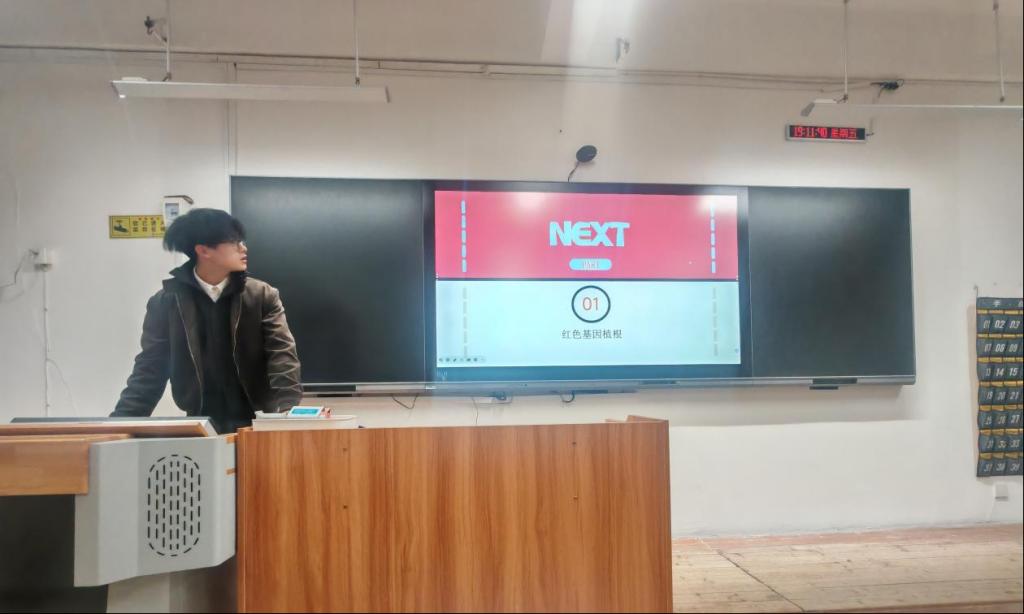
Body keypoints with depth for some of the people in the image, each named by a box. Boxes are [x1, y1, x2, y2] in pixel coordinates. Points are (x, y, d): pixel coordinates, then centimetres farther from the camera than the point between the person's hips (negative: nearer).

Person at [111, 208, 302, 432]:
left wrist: (286, 417, -23)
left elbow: (282, 357, -9)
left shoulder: (263, 296, -1)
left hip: (256, 424, 0)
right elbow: (150, 371, 3)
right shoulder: (166, 302, 0)